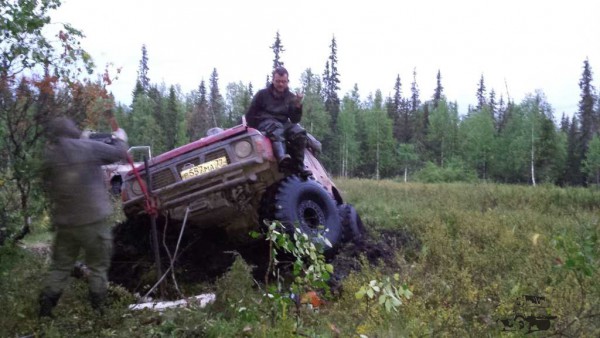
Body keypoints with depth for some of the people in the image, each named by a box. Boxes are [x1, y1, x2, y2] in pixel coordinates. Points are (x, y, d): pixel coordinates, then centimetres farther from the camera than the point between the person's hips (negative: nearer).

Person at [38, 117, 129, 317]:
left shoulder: (49, 155, 3)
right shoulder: (88, 147, -9)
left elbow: (48, 186, 16)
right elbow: (118, 153, 2)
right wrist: (120, 139, 23)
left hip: (64, 222, 4)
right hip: (93, 219, -4)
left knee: (60, 267, 16)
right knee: (98, 266, 8)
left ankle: (45, 310, 15)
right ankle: (98, 311, 13)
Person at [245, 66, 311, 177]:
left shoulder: (291, 97, 12)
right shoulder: (262, 94, 8)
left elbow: (295, 120, 2)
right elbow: (250, 115, 11)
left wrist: (298, 105, -13)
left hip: (283, 124, 3)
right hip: (265, 122, -3)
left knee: (299, 132, -29)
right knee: (276, 128, -39)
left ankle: (298, 166, -31)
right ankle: (282, 158, -66)